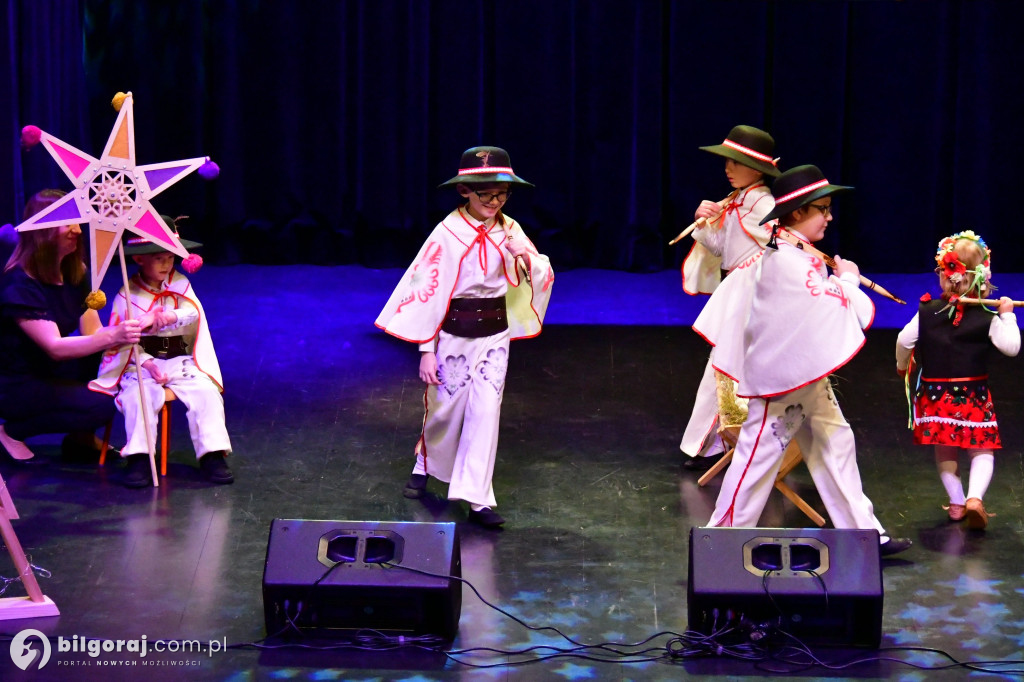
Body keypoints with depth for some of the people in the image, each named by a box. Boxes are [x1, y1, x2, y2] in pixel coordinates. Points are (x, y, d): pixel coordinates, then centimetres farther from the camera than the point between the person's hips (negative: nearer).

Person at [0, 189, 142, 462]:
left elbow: (92, 331, -1)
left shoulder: (76, 273, 2)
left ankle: (81, 437, 4)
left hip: (49, 371, 8)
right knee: (100, 406, -26)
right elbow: (54, 347, -30)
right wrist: (112, 337, -45)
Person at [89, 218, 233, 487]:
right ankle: (139, 458, -31)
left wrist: (170, 317, -29)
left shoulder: (180, 284, 11)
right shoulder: (128, 294, 1)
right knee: (138, 395, -32)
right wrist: (147, 363, -18)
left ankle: (212, 455, -19)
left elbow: (193, 312, -7)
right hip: (141, 361, -2)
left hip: (181, 360, 2)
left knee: (206, 392, -22)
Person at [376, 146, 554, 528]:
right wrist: (426, 351, -10)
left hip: (494, 336, 3)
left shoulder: (508, 231, -1)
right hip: (453, 335, -3)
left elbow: (542, 280, 3)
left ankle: (477, 499, -3)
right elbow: (428, 289, -10)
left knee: (486, 411, -6)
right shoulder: (448, 233, -14)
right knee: (445, 408, 11)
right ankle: (425, 464, 43)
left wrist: (527, 256, -20)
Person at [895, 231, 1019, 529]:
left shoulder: (927, 312, -3)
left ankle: (956, 501, 16)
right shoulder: (987, 317, -9)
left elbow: (904, 341, 1)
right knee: (982, 449, 4)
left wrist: (902, 365, 20)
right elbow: (1011, 346, -11)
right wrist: (1007, 315, 0)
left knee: (944, 450, 18)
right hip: (973, 394, -2)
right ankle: (975, 497, -19)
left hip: (935, 393, 2)